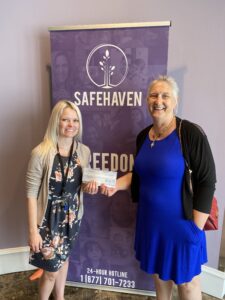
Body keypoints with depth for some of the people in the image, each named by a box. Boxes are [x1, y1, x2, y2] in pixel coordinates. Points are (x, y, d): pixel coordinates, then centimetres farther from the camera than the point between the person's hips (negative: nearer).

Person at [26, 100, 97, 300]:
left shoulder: (84, 151, -5)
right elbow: (31, 194, -16)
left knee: (63, 259, 24)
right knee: (51, 270, 9)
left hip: (73, 216, 5)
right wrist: (33, 230, -14)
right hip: (49, 218, -4)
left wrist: (90, 186, -15)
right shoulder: (41, 153, -20)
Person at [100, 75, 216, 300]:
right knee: (158, 272, 25)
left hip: (180, 223, -5)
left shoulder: (191, 133, -18)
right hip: (150, 220, 6)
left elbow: (206, 182, -16)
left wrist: (196, 228, -16)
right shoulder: (143, 136, 2)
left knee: (186, 280, 16)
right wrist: (115, 185, -3)